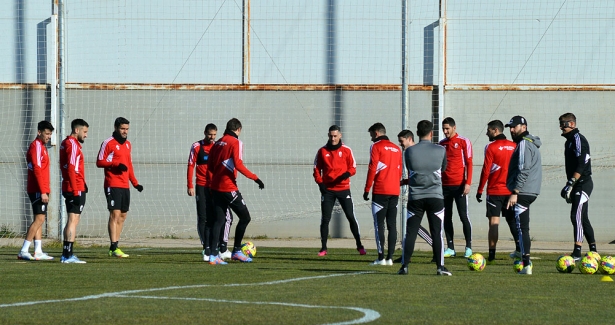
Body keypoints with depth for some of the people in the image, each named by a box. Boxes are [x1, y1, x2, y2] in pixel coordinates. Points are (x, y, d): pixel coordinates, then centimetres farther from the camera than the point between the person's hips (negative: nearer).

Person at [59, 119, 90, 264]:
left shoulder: (65, 143, 17)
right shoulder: (73, 145, -13)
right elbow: (71, 169, -19)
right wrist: (76, 191, -21)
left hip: (68, 189, 10)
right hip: (76, 189, -10)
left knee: (72, 220, 14)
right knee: (73, 220, -9)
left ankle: (66, 254, 17)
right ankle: (67, 255, -12)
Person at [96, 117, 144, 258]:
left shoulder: (127, 144, 17)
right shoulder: (108, 143, -5)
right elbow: (99, 162, -8)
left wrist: (135, 183, 17)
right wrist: (116, 164, -19)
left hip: (125, 186, 8)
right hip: (113, 186, -8)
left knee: (123, 215, 8)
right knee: (115, 214, -12)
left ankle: (114, 247, 14)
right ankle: (114, 248, -13)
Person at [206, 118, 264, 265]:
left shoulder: (217, 143, 13)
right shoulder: (236, 143, -8)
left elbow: (210, 166, 15)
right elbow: (238, 165, -18)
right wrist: (255, 178, -15)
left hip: (215, 187, 7)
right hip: (229, 188, -7)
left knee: (218, 220, 8)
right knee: (245, 217, 5)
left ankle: (213, 255, -1)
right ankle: (236, 251, 7)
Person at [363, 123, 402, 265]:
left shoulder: (376, 147, -3)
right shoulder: (396, 148, 15)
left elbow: (372, 169, -9)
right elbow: (399, 171, 17)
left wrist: (367, 189, -5)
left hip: (380, 192, -6)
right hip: (394, 192, 6)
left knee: (379, 225, -4)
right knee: (392, 225, 6)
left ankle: (381, 258, -9)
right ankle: (390, 257, 3)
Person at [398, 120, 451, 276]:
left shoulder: (409, 151, -2)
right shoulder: (441, 151, -3)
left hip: (415, 197, 1)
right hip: (435, 197, 0)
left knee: (410, 232, 5)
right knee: (437, 233, 2)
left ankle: (404, 266, 1)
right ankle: (440, 266, -2)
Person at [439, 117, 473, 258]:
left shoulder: (464, 142, -2)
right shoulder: (442, 144, 13)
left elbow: (469, 163, -5)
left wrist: (467, 183, -12)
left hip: (459, 185, -5)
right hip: (445, 185, 5)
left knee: (463, 216, -4)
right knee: (446, 217, 4)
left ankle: (468, 247, 3)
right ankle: (450, 248, 7)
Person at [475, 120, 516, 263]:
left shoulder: (491, 147, -8)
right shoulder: (514, 146, 6)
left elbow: (486, 170, -9)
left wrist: (480, 190, -3)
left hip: (495, 191, -4)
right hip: (511, 191, 4)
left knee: (493, 222, -5)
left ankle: (492, 254, -9)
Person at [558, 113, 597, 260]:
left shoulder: (578, 139, -12)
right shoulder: (570, 141, 19)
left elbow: (581, 165, -21)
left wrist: (571, 184, -25)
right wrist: (569, 186, 19)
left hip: (583, 183, -10)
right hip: (578, 185, 10)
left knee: (577, 216, -15)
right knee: (583, 218, 12)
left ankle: (577, 252, -20)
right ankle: (593, 250, 17)